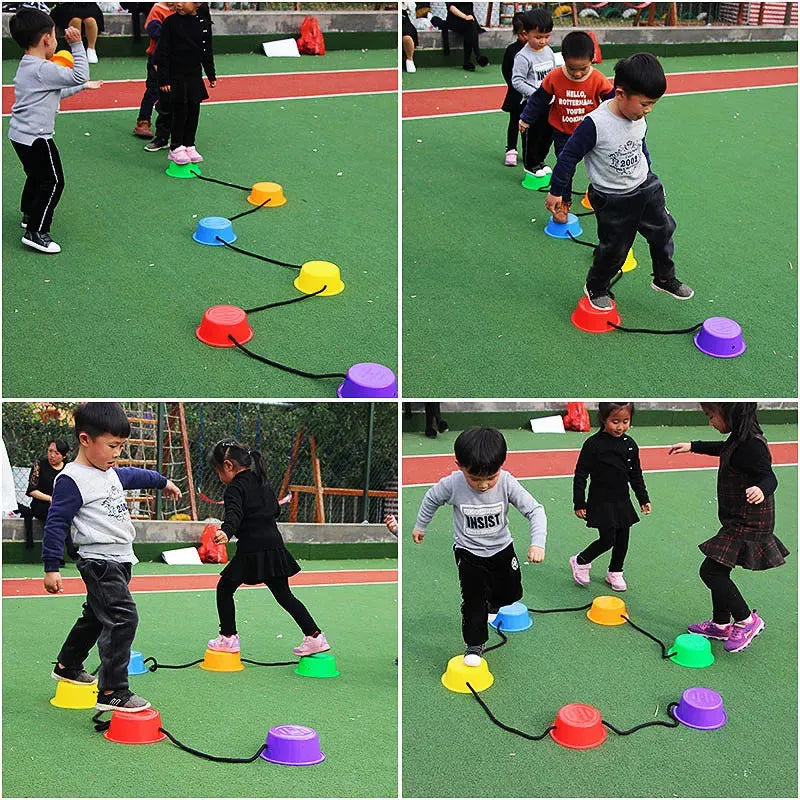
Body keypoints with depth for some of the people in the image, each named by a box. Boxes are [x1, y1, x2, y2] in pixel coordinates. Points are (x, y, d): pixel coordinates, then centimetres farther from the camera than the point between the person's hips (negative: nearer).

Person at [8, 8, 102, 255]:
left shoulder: (26, 66, 10)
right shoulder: (43, 70, -23)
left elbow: (57, 92, 22)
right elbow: (80, 75, -20)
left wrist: (82, 86, 28)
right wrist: (77, 45, -15)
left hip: (20, 135, 10)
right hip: (36, 138, -10)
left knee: (37, 176, 28)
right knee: (53, 181, -3)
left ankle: (30, 214, 46)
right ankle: (36, 232, -2)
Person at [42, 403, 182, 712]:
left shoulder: (111, 472, 11)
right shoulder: (71, 480, -16)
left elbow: (134, 475, 34)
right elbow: (55, 524, -15)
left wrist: (162, 482, 50)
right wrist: (51, 568, -16)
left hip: (120, 560, 10)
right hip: (99, 562, -10)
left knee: (96, 616, 23)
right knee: (123, 618, -18)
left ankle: (67, 666, 42)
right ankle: (112, 692, -15)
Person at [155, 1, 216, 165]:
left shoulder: (204, 23, 1)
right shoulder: (171, 22, -10)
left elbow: (207, 52, 12)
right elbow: (163, 52, -9)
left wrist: (211, 75, 15)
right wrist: (163, 79, -13)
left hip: (195, 76, 4)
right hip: (175, 76, -4)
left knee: (193, 111, 8)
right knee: (180, 111, -4)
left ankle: (189, 146, 19)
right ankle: (176, 148, 6)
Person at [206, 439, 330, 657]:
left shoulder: (235, 488, -8)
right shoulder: (261, 481, 15)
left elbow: (234, 514, -28)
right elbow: (276, 510, 28)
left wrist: (226, 532, -45)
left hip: (251, 551, -8)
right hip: (274, 545, 8)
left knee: (225, 588, 9)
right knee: (284, 596, 14)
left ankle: (228, 637, 9)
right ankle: (315, 635, 11)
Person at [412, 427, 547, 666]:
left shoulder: (507, 483, -28)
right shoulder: (452, 484, -28)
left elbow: (535, 510, -26)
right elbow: (431, 499, -6)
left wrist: (537, 543, -39)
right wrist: (420, 526, 8)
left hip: (501, 548, 2)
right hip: (469, 552, -2)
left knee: (511, 593, 17)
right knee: (474, 599, -5)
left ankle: (492, 603, 51)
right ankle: (474, 644, 16)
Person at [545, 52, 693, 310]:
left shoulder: (638, 118, -9)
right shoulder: (596, 124, -30)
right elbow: (569, 156, -19)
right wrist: (556, 192, -10)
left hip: (646, 187, 6)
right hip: (613, 200, -6)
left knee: (663, 231, 15)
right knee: (614, 248, 6)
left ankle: (664, 279, 38)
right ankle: (596, 288, 33)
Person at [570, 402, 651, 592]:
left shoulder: (630, 445, 0)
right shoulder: (593, 444, -15)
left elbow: (636, 475, 12)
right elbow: (580, 474, -11)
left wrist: (644, 499, 13)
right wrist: (579, 503, -11)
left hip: (623, 501, 5)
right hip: (601, 502, -5)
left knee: (623, 539, 11)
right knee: (608, 539, -7)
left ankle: (615, 572, 31)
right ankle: (580, 561, 17)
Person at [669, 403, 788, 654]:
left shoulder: (751, 445, -24)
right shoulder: (739, 438, 7)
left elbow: (769, 476, -29)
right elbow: (723, 449, 30)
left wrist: (761, 489, -51)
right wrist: (693, 446, 36)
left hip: (748, 525, -10)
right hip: (738, 521, 10)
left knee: (711, 570, -9)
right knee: (718, 570, 18)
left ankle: (746, 621, 2)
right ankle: (721, 624, 32)